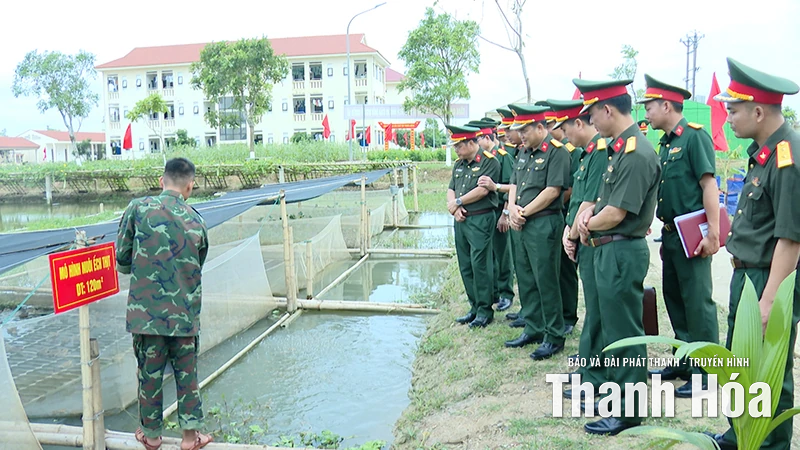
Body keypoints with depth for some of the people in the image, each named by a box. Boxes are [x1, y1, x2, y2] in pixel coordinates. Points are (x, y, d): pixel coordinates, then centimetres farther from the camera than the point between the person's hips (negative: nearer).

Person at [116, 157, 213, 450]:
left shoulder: (138, 209, -7)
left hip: (147, 312, -1)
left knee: (150, 373, 14)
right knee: (186, 373, 14)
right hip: (185, 314, 1)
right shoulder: (197, 222, -1)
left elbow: (122, 258, -1)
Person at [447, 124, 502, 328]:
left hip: (481, 220, -8)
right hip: (461, 220, 8)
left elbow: (482, 190, -15)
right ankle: (474, 307, 21)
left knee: (480, 265, -6)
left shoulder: (489, 162, -7)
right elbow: (451, 190, 15)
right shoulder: (459, 165, 17)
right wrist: (454, 207, -5)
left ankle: (484, 310, 5)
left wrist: (458, 202, -7)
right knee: (465, 266, 11)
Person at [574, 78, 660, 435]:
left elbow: (615, 214, -23)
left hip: (622, 251, -10)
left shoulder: (637, 154, -20)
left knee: (624, 332, 1)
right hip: (608, 249, 10)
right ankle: (618, 388, 35)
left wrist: (586, 225, -6)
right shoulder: (620, 148, 11)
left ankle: (629, 411, 14)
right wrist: (589, 212, -1)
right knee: (612, 325, 20)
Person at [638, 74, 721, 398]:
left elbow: (709, 184, -17)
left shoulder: (695, 135, -12)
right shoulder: (666, 143, 14)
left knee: (697, 303, -1)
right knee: (674, 299, 15)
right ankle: (683, 362, 28)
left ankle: (704, 374, 9)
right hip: (670, 234, 9)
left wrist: (713, 233, -21)